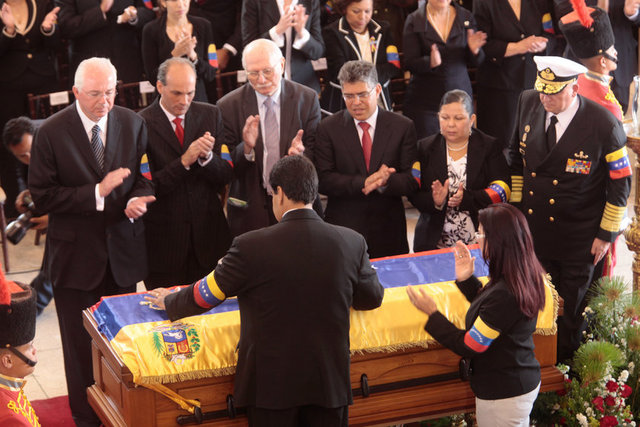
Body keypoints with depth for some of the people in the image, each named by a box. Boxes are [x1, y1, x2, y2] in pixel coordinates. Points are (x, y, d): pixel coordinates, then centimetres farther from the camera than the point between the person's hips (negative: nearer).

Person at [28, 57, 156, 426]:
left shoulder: (133, 124, 0)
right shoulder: (52, 133, -11)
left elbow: (147, 177, 6)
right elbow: (42, 196, -13)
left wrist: (138, 200, -17)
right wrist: (97, 193, -21)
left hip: (123, 251, 3)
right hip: (77, 254, -3)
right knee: (81, 343, 8)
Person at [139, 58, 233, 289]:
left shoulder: (210, 115, 3)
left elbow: (226, 177, 1)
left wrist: (207, 157, -19)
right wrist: (184, 161, -24)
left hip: (206, 235, 3)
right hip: (163, 241, -3)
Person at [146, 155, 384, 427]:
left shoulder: (251, 247, -16)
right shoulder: (352, 243, -7)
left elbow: (203, 296, -2)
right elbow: (371, 298, 10)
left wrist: (168, 301, 19)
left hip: (272, 384, -2)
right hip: (330, 381, 2)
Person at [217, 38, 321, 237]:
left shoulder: (307, 99, -1)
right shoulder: (228, 106, -3)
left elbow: (317, 157, 0)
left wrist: (301, 153, -24)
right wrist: (246, 148, -26)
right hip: (250, 211, -1)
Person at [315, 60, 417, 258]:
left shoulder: (402, 127, 2)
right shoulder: (328, 128, 1)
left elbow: (412, 180, -2)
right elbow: (323, 181, -7)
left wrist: (386, 182, -23)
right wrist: (363, 183, -21)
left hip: (388, 232, 1)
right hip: (343, 227, -1)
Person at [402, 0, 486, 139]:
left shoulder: (466, 17, 5)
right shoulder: (414, 20, -2)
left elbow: (474, 62, 8)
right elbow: (410, 64, -7)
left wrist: (474, 50, -15)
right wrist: (430, 62, -27)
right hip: (424, 100, -2)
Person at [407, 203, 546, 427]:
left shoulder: (504, 293, -32)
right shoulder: (527, 276, -4)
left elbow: (469, 347, -23)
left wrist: (432, 312, -15)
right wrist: (467, 280, 4)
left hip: (504, 396, -9)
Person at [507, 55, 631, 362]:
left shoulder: (604, 126, -21)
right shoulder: (528, 103, -7)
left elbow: (621, 182, -10)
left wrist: (606, 234, -7)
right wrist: (516, 206, 9)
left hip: (579, 239, -4)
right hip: (533, 231, 4)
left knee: (571, 314, 12)